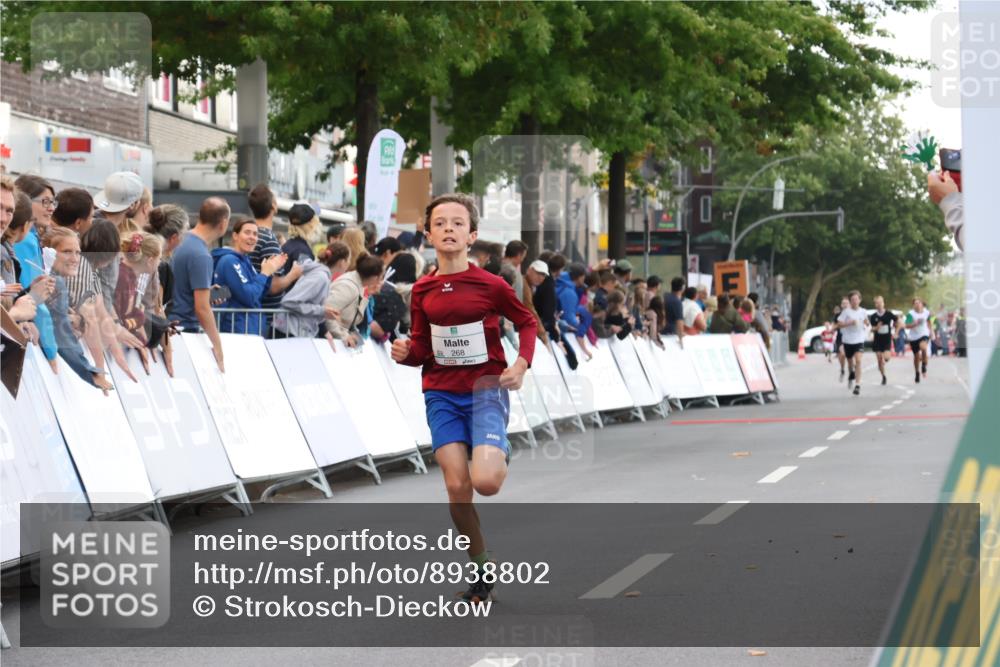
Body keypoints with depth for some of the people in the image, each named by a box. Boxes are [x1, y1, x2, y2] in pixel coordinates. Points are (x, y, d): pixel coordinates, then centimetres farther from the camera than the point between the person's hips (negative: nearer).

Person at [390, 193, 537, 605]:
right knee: (457, 486, -8)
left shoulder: (491, 285, -7)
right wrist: (405, 352, -10)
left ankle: (500, 454, 19)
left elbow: (527, 322, 8)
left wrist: (521, 364, -7)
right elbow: (423, 348, 12)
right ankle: (483, 569, 12)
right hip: (442, 394, 3)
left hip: (486, 389, -3)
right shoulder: (423, 291, 3)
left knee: (485, 481, -21)